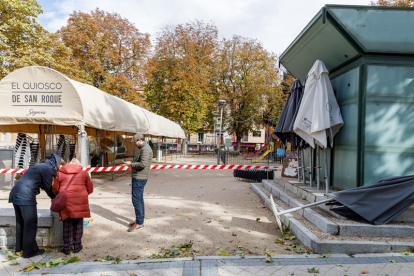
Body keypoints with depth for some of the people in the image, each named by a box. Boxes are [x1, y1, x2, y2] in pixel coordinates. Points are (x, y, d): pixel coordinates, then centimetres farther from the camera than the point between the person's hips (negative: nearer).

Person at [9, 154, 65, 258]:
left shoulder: (41, 166, 21)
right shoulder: (48, 169, -8)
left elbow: (43, 186, 25)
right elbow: (48, 188, -4)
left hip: (15, 194, 10)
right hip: (26, 197, -10)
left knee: (21, 222, 20)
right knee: (30, 224, 1)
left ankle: (19, 247, 33)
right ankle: (29, 251, 10)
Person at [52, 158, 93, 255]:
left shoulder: (60, 173, 12)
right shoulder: (84, 173, 11)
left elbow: (55, 189, 12)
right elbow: (90, 189, 13)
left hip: (66, 202, 1)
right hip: (80, 202, 0)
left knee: (67, 225, 9)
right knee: (78, 223, 11)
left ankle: (67, 248, 15)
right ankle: (77, 246, 17)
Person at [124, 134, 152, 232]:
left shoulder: (145, 149, -17)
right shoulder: (143, 148, 17)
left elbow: (143, 164, -26)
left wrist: (131, 164, -14)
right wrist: (132, 163, 8)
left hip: (139, 178, -11)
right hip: (138, 177, 11)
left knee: (136, 200, -8)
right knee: (139, 199, 17)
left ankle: (139, 223, -2)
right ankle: (140, 219, 27)